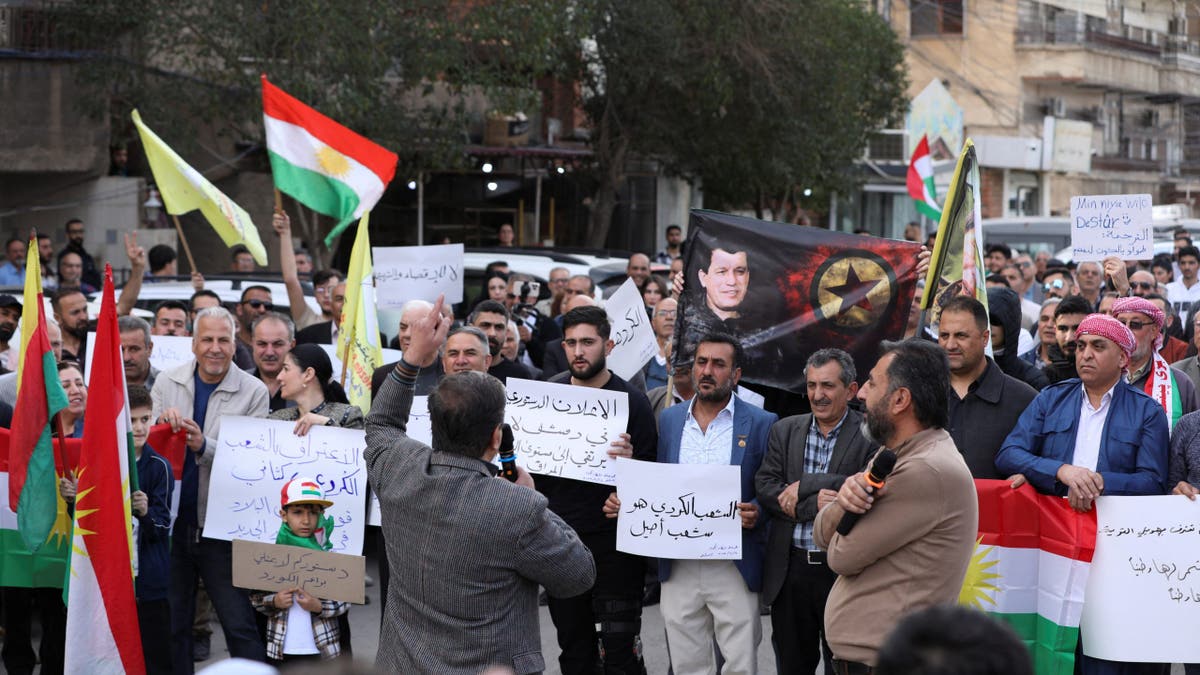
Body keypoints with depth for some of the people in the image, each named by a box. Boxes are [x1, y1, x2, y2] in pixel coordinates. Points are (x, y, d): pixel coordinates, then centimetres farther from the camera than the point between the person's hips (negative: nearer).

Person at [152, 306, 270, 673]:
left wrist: (204, 446, -26)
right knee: (172, 625, 12)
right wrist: (161, 423, -17)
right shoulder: (167, 382, 4)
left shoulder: (254, 392, -5)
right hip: (171, 521, 3)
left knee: (240, 625, -3)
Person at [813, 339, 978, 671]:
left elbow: (841, 556, -17)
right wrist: (845, 501, -14)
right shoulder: (891, 456, 12)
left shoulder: (929, 471, -21)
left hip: (881, 661, -9)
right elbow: (823, 534, 8)